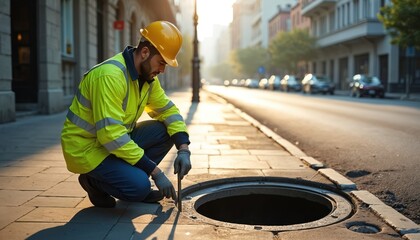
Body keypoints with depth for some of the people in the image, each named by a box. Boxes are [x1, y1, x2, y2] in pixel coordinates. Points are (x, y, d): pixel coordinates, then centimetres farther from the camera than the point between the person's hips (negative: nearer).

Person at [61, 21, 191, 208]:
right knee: (139, 186, -27)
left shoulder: (147, 75, -1)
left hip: (119, 140, 8)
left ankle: (136, 178, 7)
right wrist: (155, 171, -29)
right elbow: (111, 135, -33)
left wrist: (183, 148, -10)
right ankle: (95, 181, 2)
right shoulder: (110, 75, -28)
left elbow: (167, 109, 7)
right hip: (86, 148, -8)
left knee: (167, 131, -8)